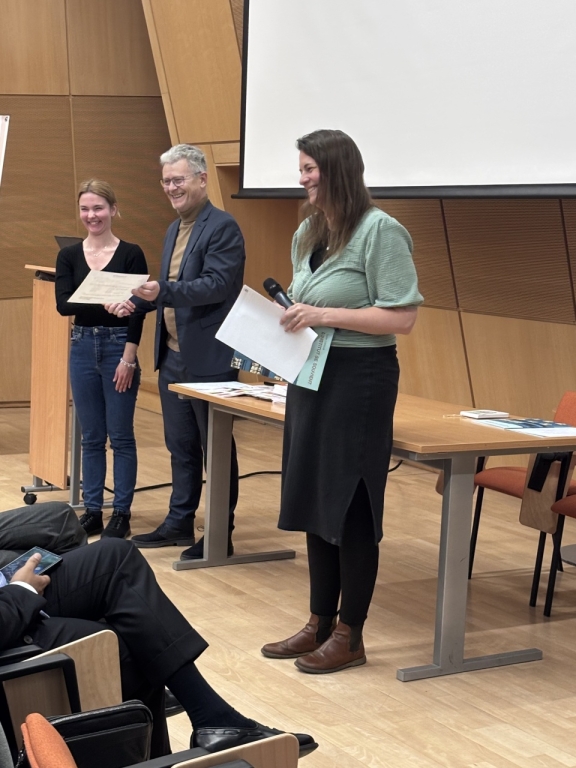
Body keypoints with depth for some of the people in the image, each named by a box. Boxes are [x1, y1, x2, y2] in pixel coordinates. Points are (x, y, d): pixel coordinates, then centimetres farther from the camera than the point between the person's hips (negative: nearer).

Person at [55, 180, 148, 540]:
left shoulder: (131, 254, -5)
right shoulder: (69, 255, 4)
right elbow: (63, 304, -9)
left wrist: (129, 357, -14)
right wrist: (100, 300, -26)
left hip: (119, 346, -3)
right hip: (83, 347, 3)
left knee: (121, 435, 2)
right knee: (91, 437, 9)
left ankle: (122, 513, 9)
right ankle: (92, 510, 16)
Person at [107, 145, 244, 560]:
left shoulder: (223, 226, -13)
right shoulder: (175, 229, 15)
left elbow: (218, 285, -24)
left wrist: (162, 291, -31)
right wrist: (136, 302, 4)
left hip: (208, 358, -9)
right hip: (172, 357, 9)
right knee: (180, 446, 16)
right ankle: (180, 522, 26)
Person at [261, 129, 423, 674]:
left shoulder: (380, 231, -12)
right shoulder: (307, 234, 13)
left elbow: (402, 318, -16)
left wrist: (325, 315, -19)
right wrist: (291, 316, 1)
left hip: (359, 379, -8)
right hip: (310, 377, 8)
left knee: (350, 508, -1)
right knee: (312, 504, 12)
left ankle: (349, 636, 10)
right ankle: (320, 624, 24)